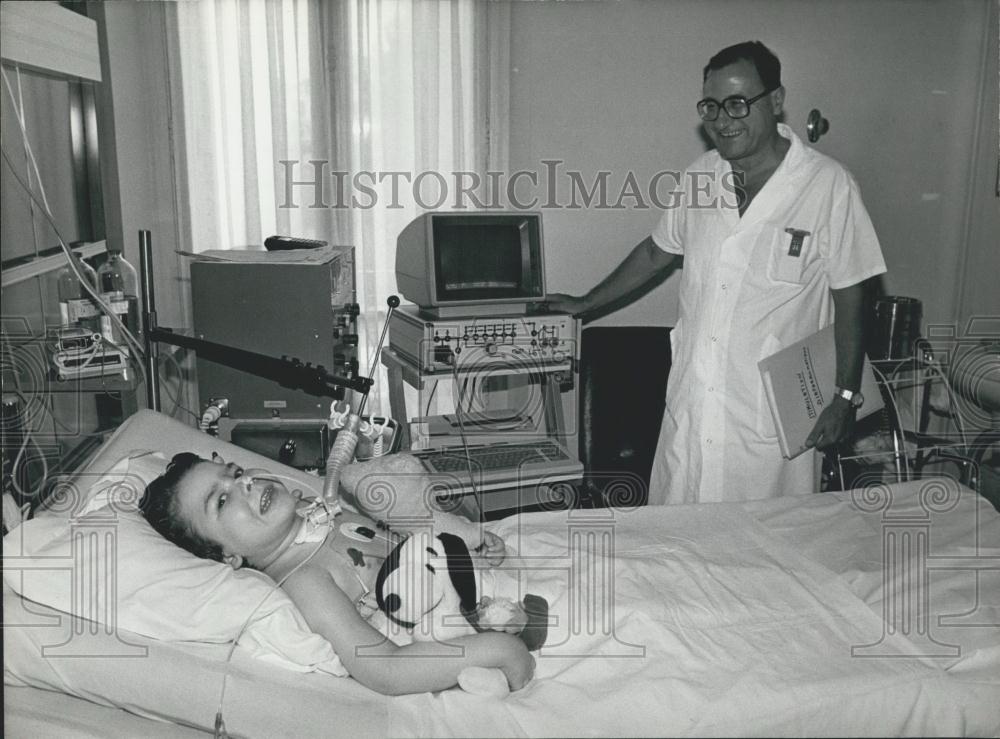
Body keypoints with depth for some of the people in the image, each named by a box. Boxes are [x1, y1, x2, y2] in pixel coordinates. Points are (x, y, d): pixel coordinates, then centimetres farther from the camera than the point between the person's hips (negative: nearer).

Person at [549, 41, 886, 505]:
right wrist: (584, 305, 22)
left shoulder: (828, 185, -9)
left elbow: (849, 300, -5)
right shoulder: (701, 175, 4)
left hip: (774, 417, -4)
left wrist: (845, 397, -5)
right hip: (690, 408, 4)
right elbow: (657, 253, 18)